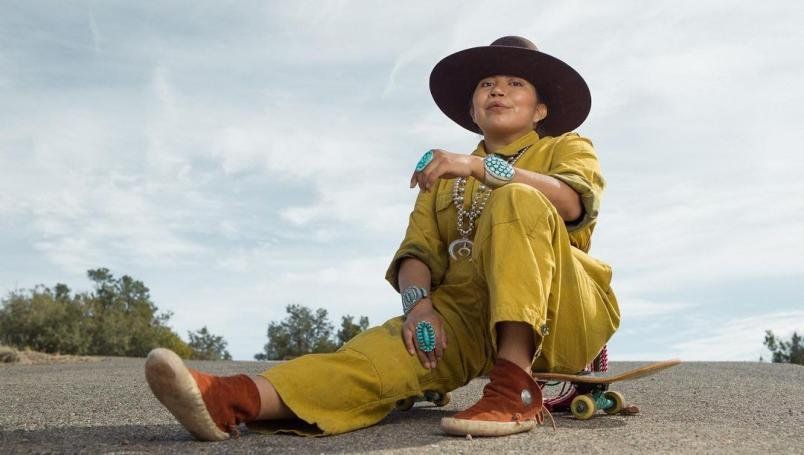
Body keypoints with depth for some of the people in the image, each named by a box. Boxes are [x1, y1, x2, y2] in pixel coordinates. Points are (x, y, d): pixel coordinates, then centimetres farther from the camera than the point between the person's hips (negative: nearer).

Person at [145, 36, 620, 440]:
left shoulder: (567, 147, 15)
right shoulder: (443, 178, 23)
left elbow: (574, 202, -11)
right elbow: (418, 251, 7)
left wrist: (479, 166, -23)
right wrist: (418, 302, -16)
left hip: (561, 315, -2)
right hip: (470, 315, 2)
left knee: (517, 201, -28)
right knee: (398, 346, -29)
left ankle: (517, 388, -37)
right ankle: (238, 399, -50)